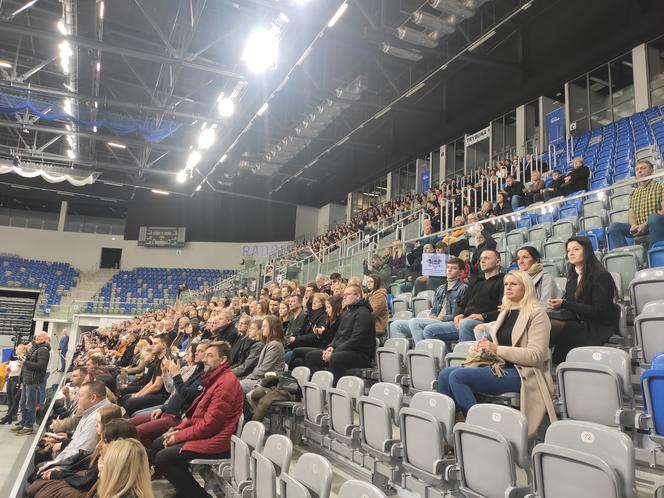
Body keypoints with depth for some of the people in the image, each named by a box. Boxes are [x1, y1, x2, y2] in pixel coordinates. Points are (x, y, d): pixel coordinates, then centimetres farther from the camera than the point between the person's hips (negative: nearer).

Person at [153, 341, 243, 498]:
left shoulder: (226, 383, -21)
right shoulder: (215, 378, 14)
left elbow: (209, 424, -23)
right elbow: (197, 411, 18)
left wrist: (178, 436, -13)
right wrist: (178, 429, 3)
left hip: (214, 440, -11)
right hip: (203, 432, 11)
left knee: (162, 458, -15)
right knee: (158, 445, 13)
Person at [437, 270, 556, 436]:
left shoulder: (537, 313, -4)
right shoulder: (505, 313, 19)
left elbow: (536, 355, -14)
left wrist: (497, 350, -18)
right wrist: (486, 345, 3)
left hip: (521, 373, -8)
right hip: (500, 366, 8)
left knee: (457, 376, -25)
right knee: (445, 374, -12)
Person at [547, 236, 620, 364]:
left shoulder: (601, 276, -8)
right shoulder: (573, 275, 15)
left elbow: (599, 312, -14)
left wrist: (564, 304, -18)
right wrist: (558, 304, -9)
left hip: (599, 328, -7)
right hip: (580, 322, 7)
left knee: (549, 326, -29)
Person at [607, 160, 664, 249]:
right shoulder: (633, 193, 22)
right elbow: (631, 213, 10)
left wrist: (645, 224, -19)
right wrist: (634, 225, -14)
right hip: (639, 227, 4)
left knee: (654, 217, -39)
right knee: (614, 226, -19)